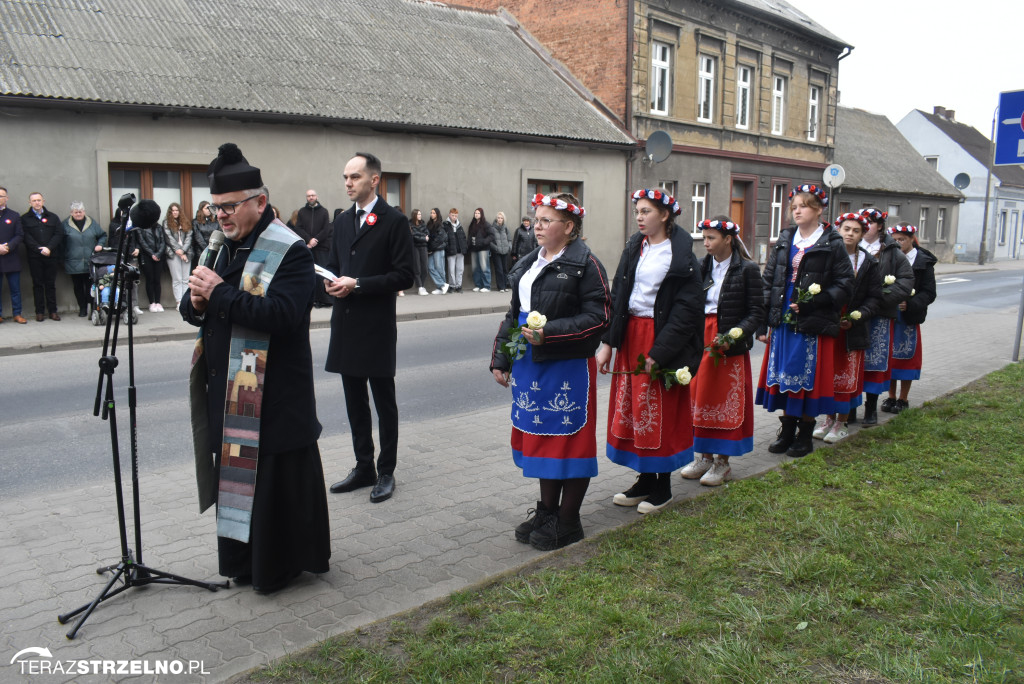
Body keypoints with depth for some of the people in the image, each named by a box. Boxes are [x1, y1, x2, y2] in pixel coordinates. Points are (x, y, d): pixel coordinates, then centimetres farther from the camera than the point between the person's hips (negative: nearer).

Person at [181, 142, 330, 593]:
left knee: (274, 480, 3)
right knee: (236, 475, 17)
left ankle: (279, 564, 21)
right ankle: (241, 559, 33)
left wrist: (221, 294, -23)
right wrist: (196, 301, -8)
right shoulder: (227, 246, 12)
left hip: (273, 397, -8)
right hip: (228, 391, 8)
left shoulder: (290, 252, -14)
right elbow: (193, 308, 15)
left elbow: (282, 314, -27)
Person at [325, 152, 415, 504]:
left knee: (384, 404, 5)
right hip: (345, 325, 7)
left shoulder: (394, 221, -7)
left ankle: (386, 472, 17)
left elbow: (404, 276, -12)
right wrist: (331, 282, -2)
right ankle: (363, 468, 26)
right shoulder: (342, 221, 13)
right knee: (355, 403, 14)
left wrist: (358, 284, -18)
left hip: (377, 327, -6)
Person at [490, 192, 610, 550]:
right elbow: (513, 314, 18)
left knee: (569, 439, 1)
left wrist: (549, 333, -23)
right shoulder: (528, 264, 14)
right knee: (541, 436, 15)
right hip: (529, 366, 8)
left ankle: (568, 521, 14)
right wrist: (500, 359, 14)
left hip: (568, 367, -7)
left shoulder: (585, 264, -10)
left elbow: (596, 316, -16)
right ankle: (547, 510, 29)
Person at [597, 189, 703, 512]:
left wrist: (660, 352, -18)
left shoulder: (681, 256, -9)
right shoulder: (633, 247, 9)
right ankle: (645, 480, 24)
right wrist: (608, 342, 0)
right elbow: (617, 295, 7)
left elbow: (687, 309, -13)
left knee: (662, 413, 3)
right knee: (632, 409, 10)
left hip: (662, 339, -6)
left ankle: (661, 487, 18)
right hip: (630, 335, 6)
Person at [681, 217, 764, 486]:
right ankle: (705, 456, 20)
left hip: (730, 345, -5)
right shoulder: (703, 267, 8)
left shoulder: (747, 269, -6)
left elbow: (757, 313, -8)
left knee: (728, 401, 3)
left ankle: (722, 462, 13)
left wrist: (733, 336, -20)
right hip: (702, 340, 5)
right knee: (701, 398, 8)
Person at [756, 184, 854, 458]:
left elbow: (844, 284, -6)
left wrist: (812, 302, -19)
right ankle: (787, 432, 22)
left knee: (809, 379, 3)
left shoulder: (832, 244, -3)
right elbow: (768, 281, 8)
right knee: (783, 377, 8)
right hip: (783, 322, 4)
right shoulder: (784, 241, 10)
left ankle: (805, 435, 17)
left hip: (814, 325, -4)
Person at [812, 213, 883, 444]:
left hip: (852, 330, 0)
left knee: (847, 375, 5)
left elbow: (874, 297, 4)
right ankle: (829, 417, 24)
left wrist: (856, 317, -11)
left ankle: (842, 423, 16)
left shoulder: (868, 262, 3)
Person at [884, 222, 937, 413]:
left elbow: (929, 293, -6)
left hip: (909, 318, -3)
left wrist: (910, 304, -22)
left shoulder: (923, 262, -3)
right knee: (889, 356, 9)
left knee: (906, 357, 4)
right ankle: (891, 396, 21)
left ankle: (903, 399, 16)